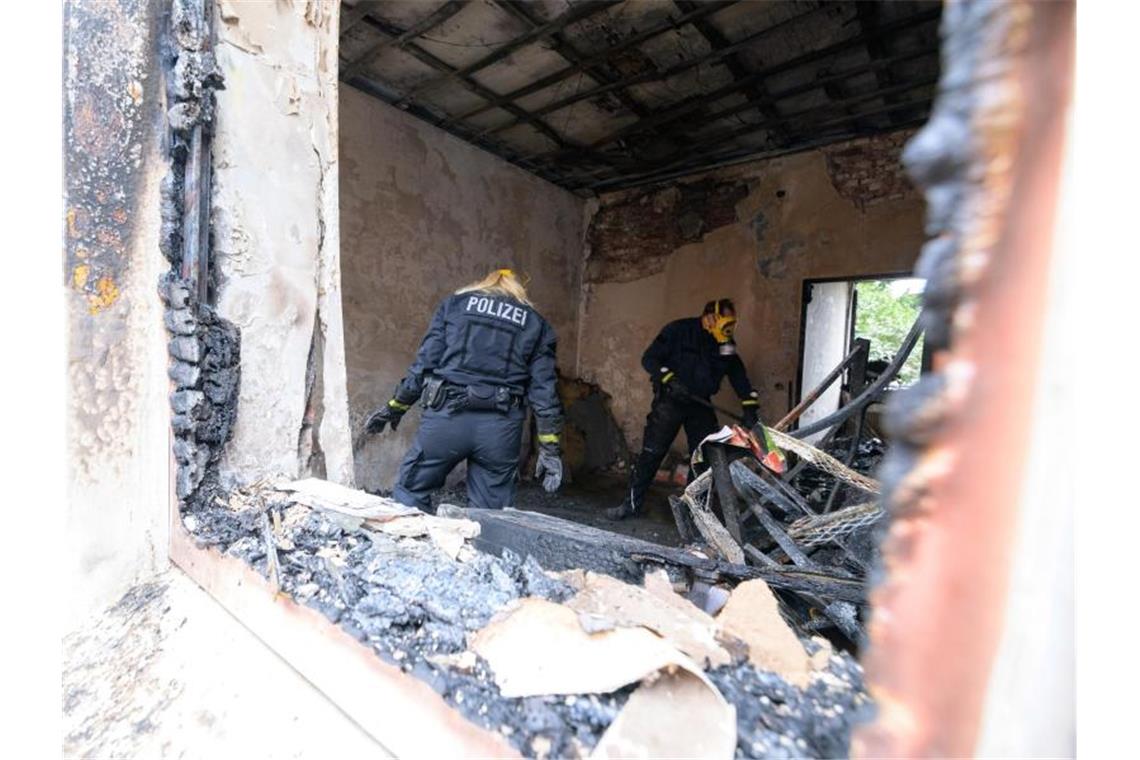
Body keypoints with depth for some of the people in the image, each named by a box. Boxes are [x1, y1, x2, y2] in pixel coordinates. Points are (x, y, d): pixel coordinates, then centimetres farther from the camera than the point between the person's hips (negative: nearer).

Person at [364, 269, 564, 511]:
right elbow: (543, 388, 7)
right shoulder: (536, 324, 15)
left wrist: (395, 406, 14)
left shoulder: (455, 303, 14)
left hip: (447, 417, -1)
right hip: (500, 427, 1)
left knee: (410, 491, 19)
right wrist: (550, 447, 7)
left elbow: (425, 361, 6)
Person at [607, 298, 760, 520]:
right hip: (670, 400, -5)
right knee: (652, 452, -7)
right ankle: (632, 502, 5)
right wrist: (670, 379, -25)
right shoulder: (679, 330, -11)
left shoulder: (725, 343, 5)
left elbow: (738, 374, 9)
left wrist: (750, 405, -1)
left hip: (700, 403, 6)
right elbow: (649, 358, -12)